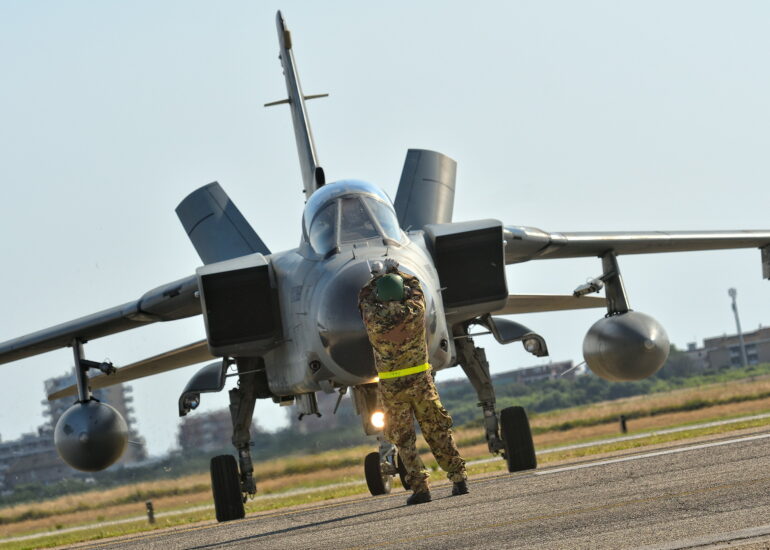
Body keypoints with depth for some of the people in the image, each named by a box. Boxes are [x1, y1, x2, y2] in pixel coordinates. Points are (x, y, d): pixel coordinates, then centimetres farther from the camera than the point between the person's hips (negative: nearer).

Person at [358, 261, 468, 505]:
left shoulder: (373, 318, -13)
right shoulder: (414, 311, -11)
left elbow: (365, 295, 9)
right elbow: (415, 286, 11)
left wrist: (383, 275, 22)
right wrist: (397, 273, 27)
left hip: (391, 386, -1)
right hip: (421, 381, 1)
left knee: (403, 440, 6)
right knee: (438, 432, 11)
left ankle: (420, 487, -1)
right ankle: (458, 479, 10)